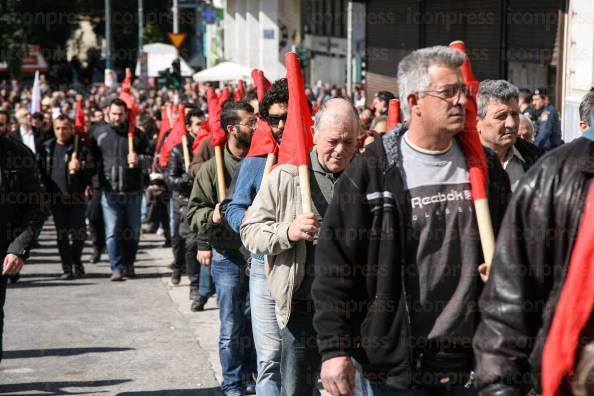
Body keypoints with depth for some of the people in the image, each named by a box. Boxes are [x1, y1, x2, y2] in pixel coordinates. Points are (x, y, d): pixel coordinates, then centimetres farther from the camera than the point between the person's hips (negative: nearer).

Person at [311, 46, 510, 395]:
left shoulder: (485, 166, 8)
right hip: (393, 367, -4)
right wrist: (335, 349, -10)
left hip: (472, 364, 4)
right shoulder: (372, 172, -6)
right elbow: (336, 267, -7)